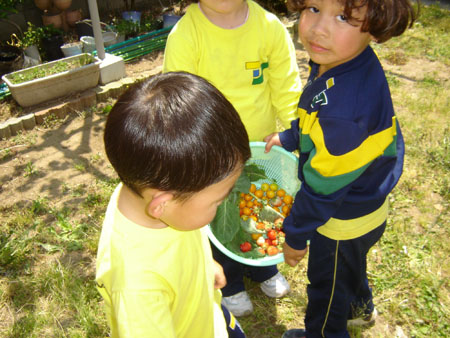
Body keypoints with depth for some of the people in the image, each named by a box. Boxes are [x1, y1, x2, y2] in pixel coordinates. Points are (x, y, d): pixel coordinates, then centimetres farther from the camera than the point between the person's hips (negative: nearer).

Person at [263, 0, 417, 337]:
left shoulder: (348, 106, -42)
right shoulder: (338, 60, -14)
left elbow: (323, 185, -30)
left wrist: (296, 234, -16)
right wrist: (288, 138, 11)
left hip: (344, 220, -8)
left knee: (326, 282, 22)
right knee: (349, 263, 36)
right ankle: (360, 307, 67)